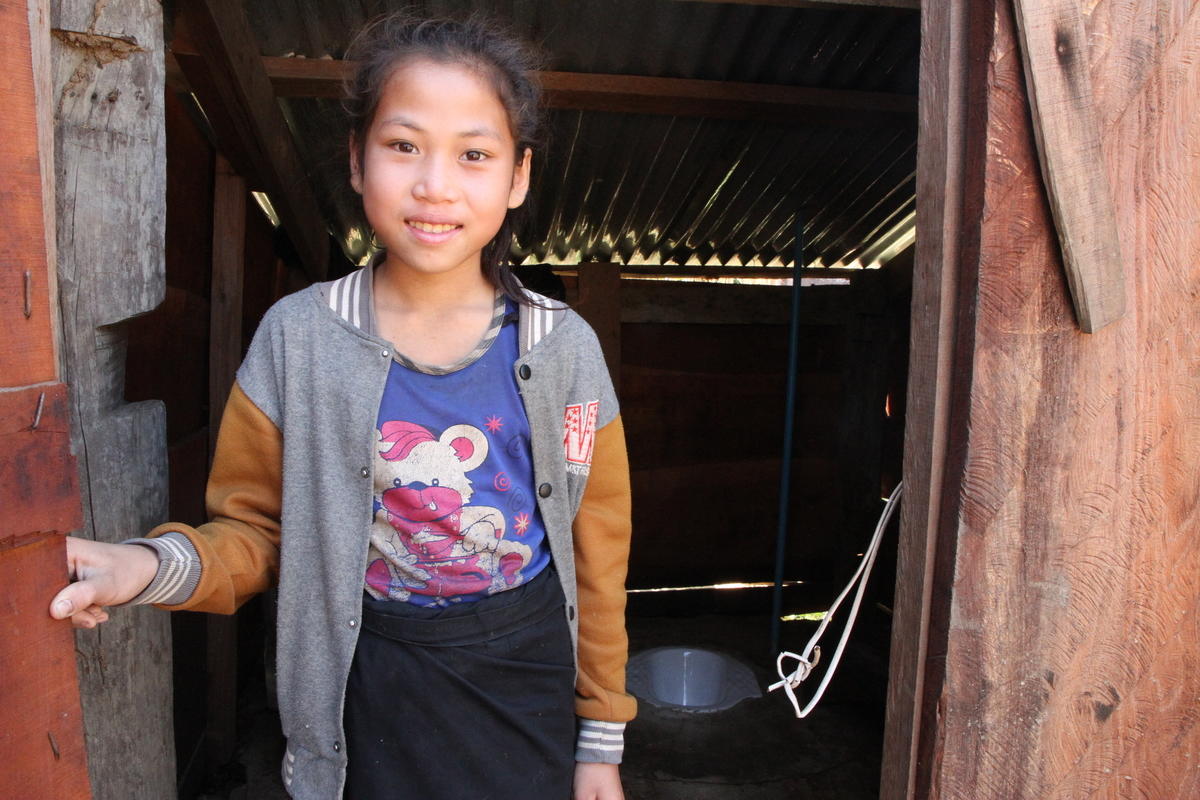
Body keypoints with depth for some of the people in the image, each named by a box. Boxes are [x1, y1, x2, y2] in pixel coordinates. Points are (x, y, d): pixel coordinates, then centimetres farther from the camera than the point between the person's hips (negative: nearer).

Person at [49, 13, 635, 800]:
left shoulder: (564, 349, -9)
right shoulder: (297, 338, -9)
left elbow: (596, 556, -3)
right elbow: (256, 533, -1)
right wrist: (158, 564, -23)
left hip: (527, 684, 1)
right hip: (371, 690, 0)